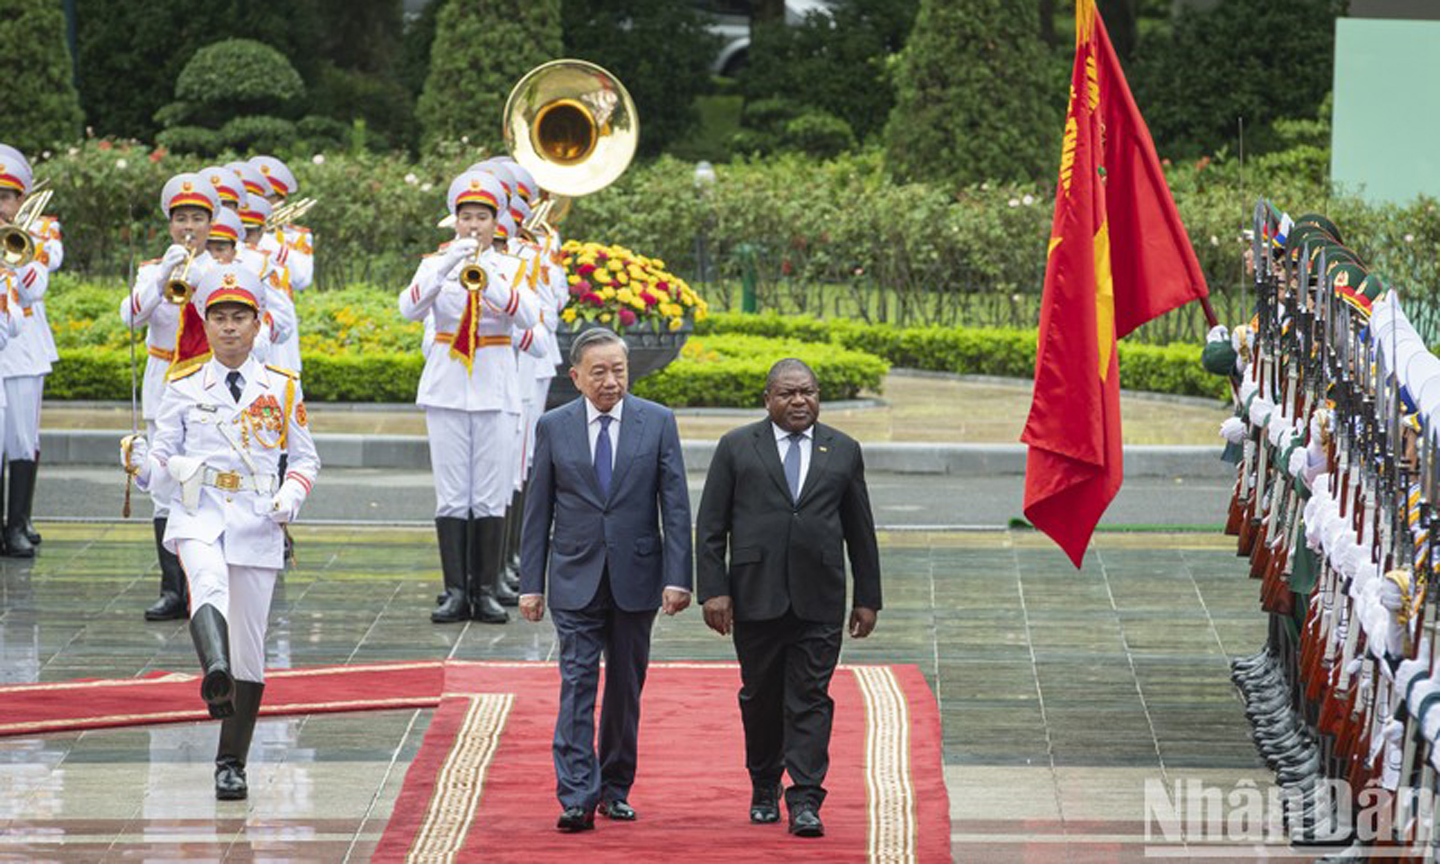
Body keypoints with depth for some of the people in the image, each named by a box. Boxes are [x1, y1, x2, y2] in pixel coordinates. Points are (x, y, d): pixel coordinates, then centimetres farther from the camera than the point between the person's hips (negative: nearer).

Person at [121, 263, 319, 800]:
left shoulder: (282, 389, 9)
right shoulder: (184, 388, 7)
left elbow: (306, 458, 16)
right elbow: (164, 458, 8)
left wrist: (292, 494, -4)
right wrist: (141, 462, -15)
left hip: (257, 522, 2)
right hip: (198, 515, -2)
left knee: (249, 646, 3)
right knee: (209, 584, -36)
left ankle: (232, 763, 14)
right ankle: (215, 675, -63)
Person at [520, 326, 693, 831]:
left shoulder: (657, 422, 1)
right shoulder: (553, 428, 2)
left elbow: (675, 505, 0)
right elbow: (538, 511, 5)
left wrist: (677, 578, -8)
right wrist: (532, 584, 1)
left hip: (635, 577, 1)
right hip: (575, 580, -1)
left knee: (626, 688, 9)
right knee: (577, 684, -9)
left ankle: (615, 789, 21)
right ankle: (577, 798, -14)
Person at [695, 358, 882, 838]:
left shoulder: (843, 451, 10)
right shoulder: (737, 448, 5)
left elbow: (860, 530, 13)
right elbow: (710, 527, 3)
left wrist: (867, 598, 9)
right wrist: (713, 590, -6)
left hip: (819, 600, 0)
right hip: (755, 596, 0)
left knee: (810, 698, -5)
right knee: (760, 696, 8)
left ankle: (805, 801, -9)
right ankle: (764, 789, 25)